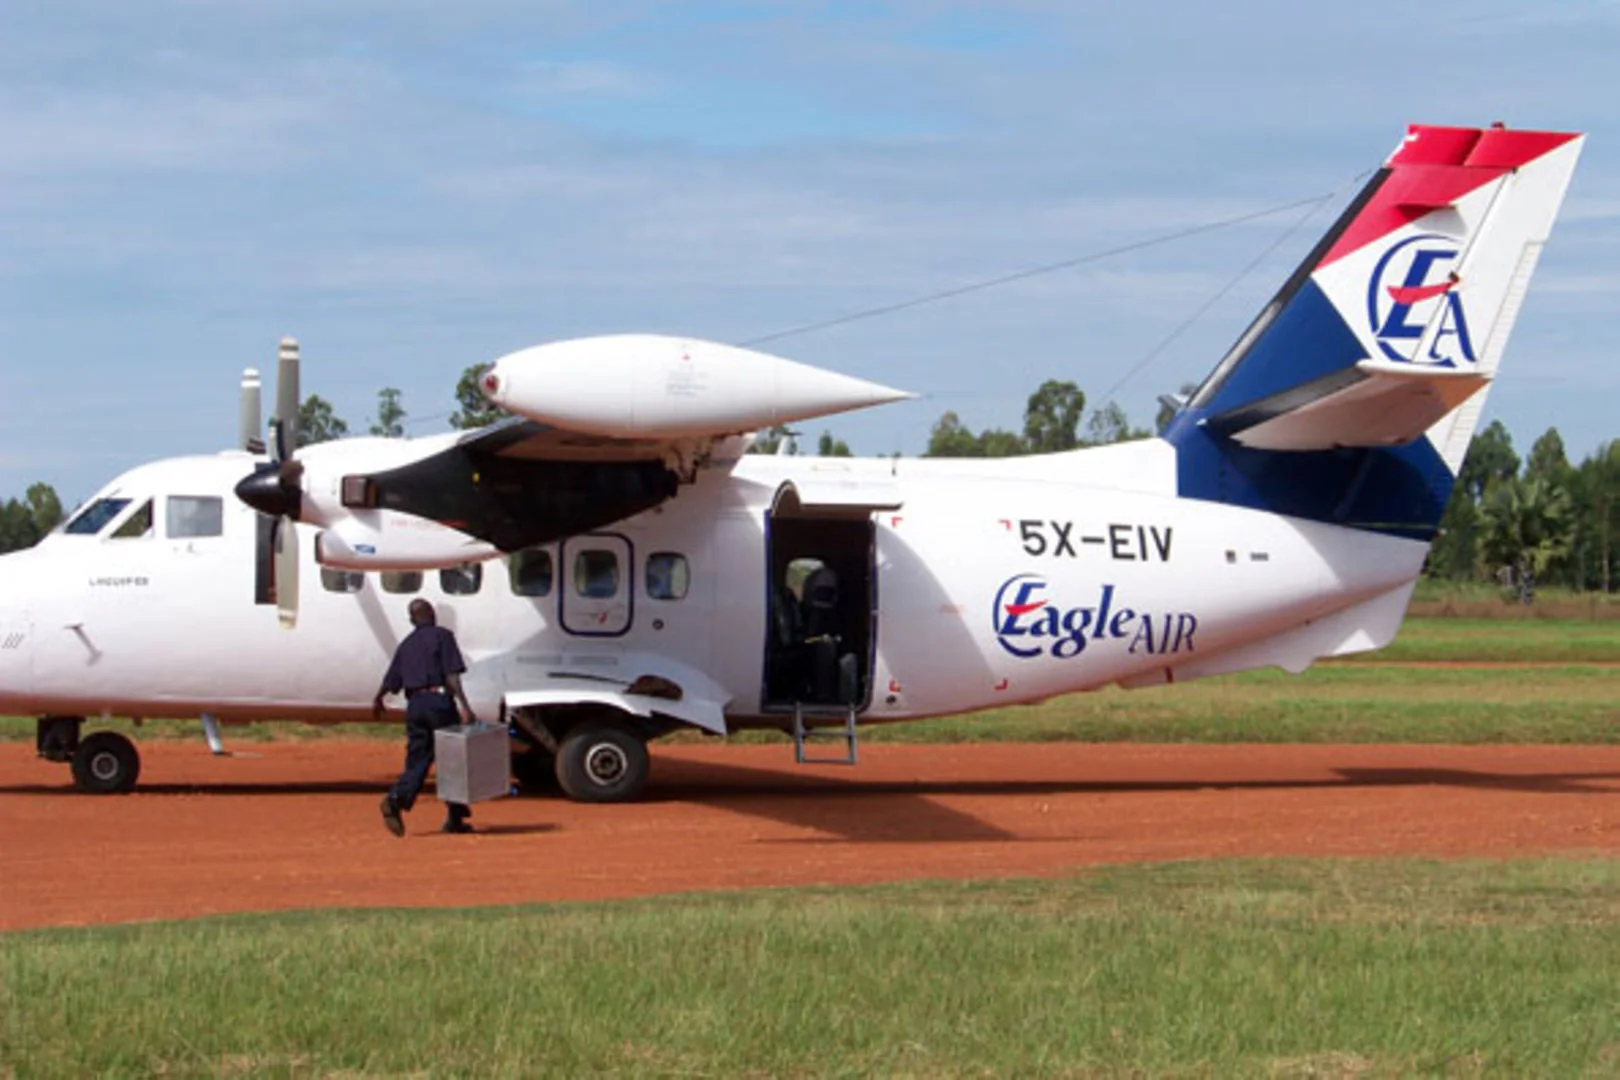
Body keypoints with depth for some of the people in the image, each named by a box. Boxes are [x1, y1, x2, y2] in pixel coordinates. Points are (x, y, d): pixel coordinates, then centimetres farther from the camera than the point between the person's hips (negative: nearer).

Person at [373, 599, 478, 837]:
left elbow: (391, 681, 18)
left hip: (414, 704, 5)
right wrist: (464, 706, -16)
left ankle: (396, 798, -22)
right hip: (439, 701, -5)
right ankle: (455, 818, 8)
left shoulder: (406, 644, 16)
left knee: (417, 759, 5)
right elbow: (451, 675, -11)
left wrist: (377, 701, 37)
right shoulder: (442, 636, 0)